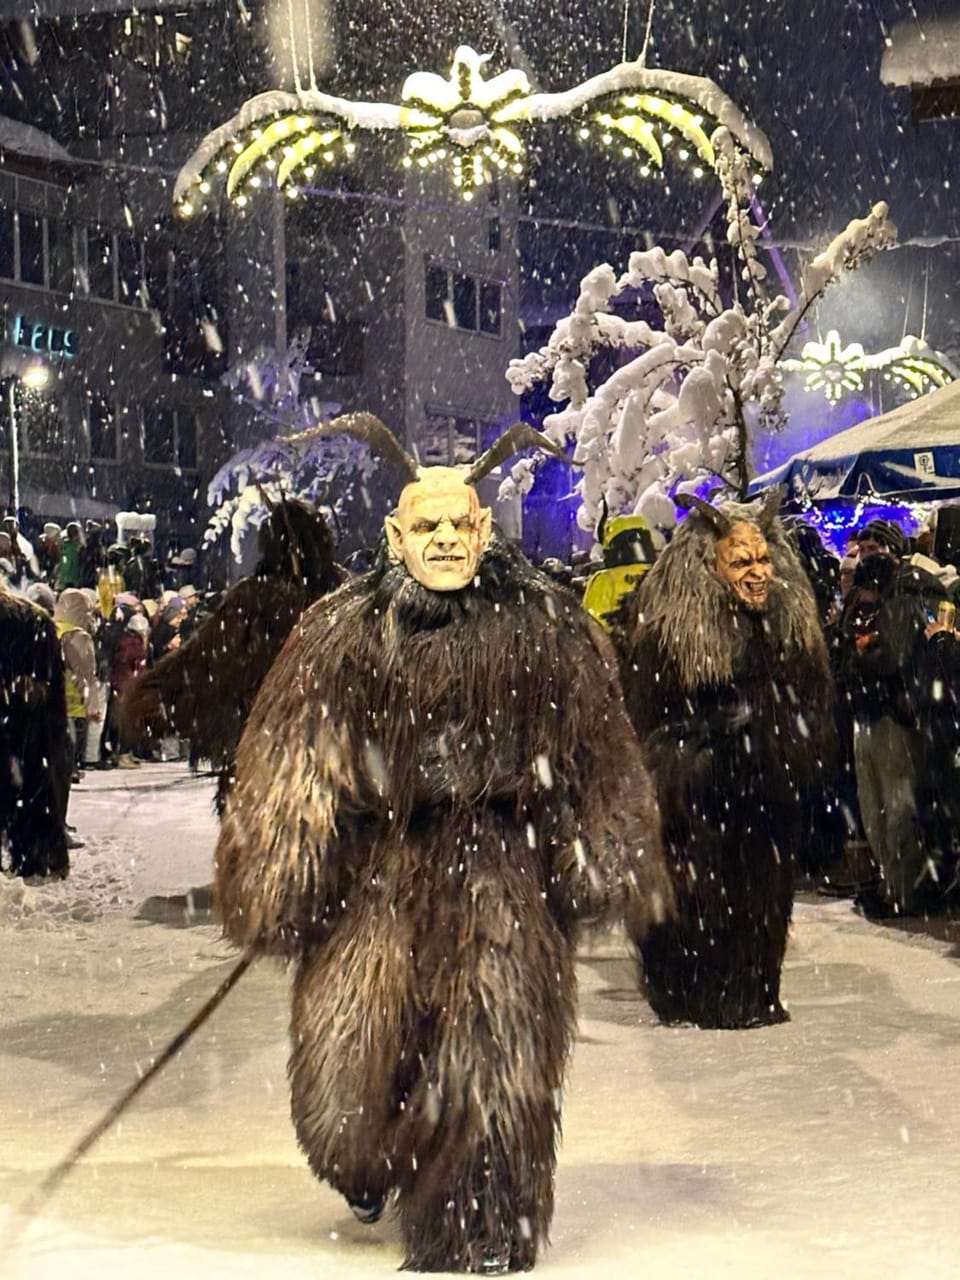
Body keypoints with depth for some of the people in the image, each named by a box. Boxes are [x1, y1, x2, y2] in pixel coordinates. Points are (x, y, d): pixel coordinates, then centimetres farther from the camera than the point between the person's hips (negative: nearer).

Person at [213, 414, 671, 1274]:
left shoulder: (542, 626, 0)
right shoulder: (346, 634, 1)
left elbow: (594, 756, 8)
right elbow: (293, 765, 3)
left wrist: (600, 863, 9)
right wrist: (277, 881, 2)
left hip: (499, 859, -1)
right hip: (376, 861, 1)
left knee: (490, 1053, -3)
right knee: (348, 1043, 4)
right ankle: (368, 1170, 40)